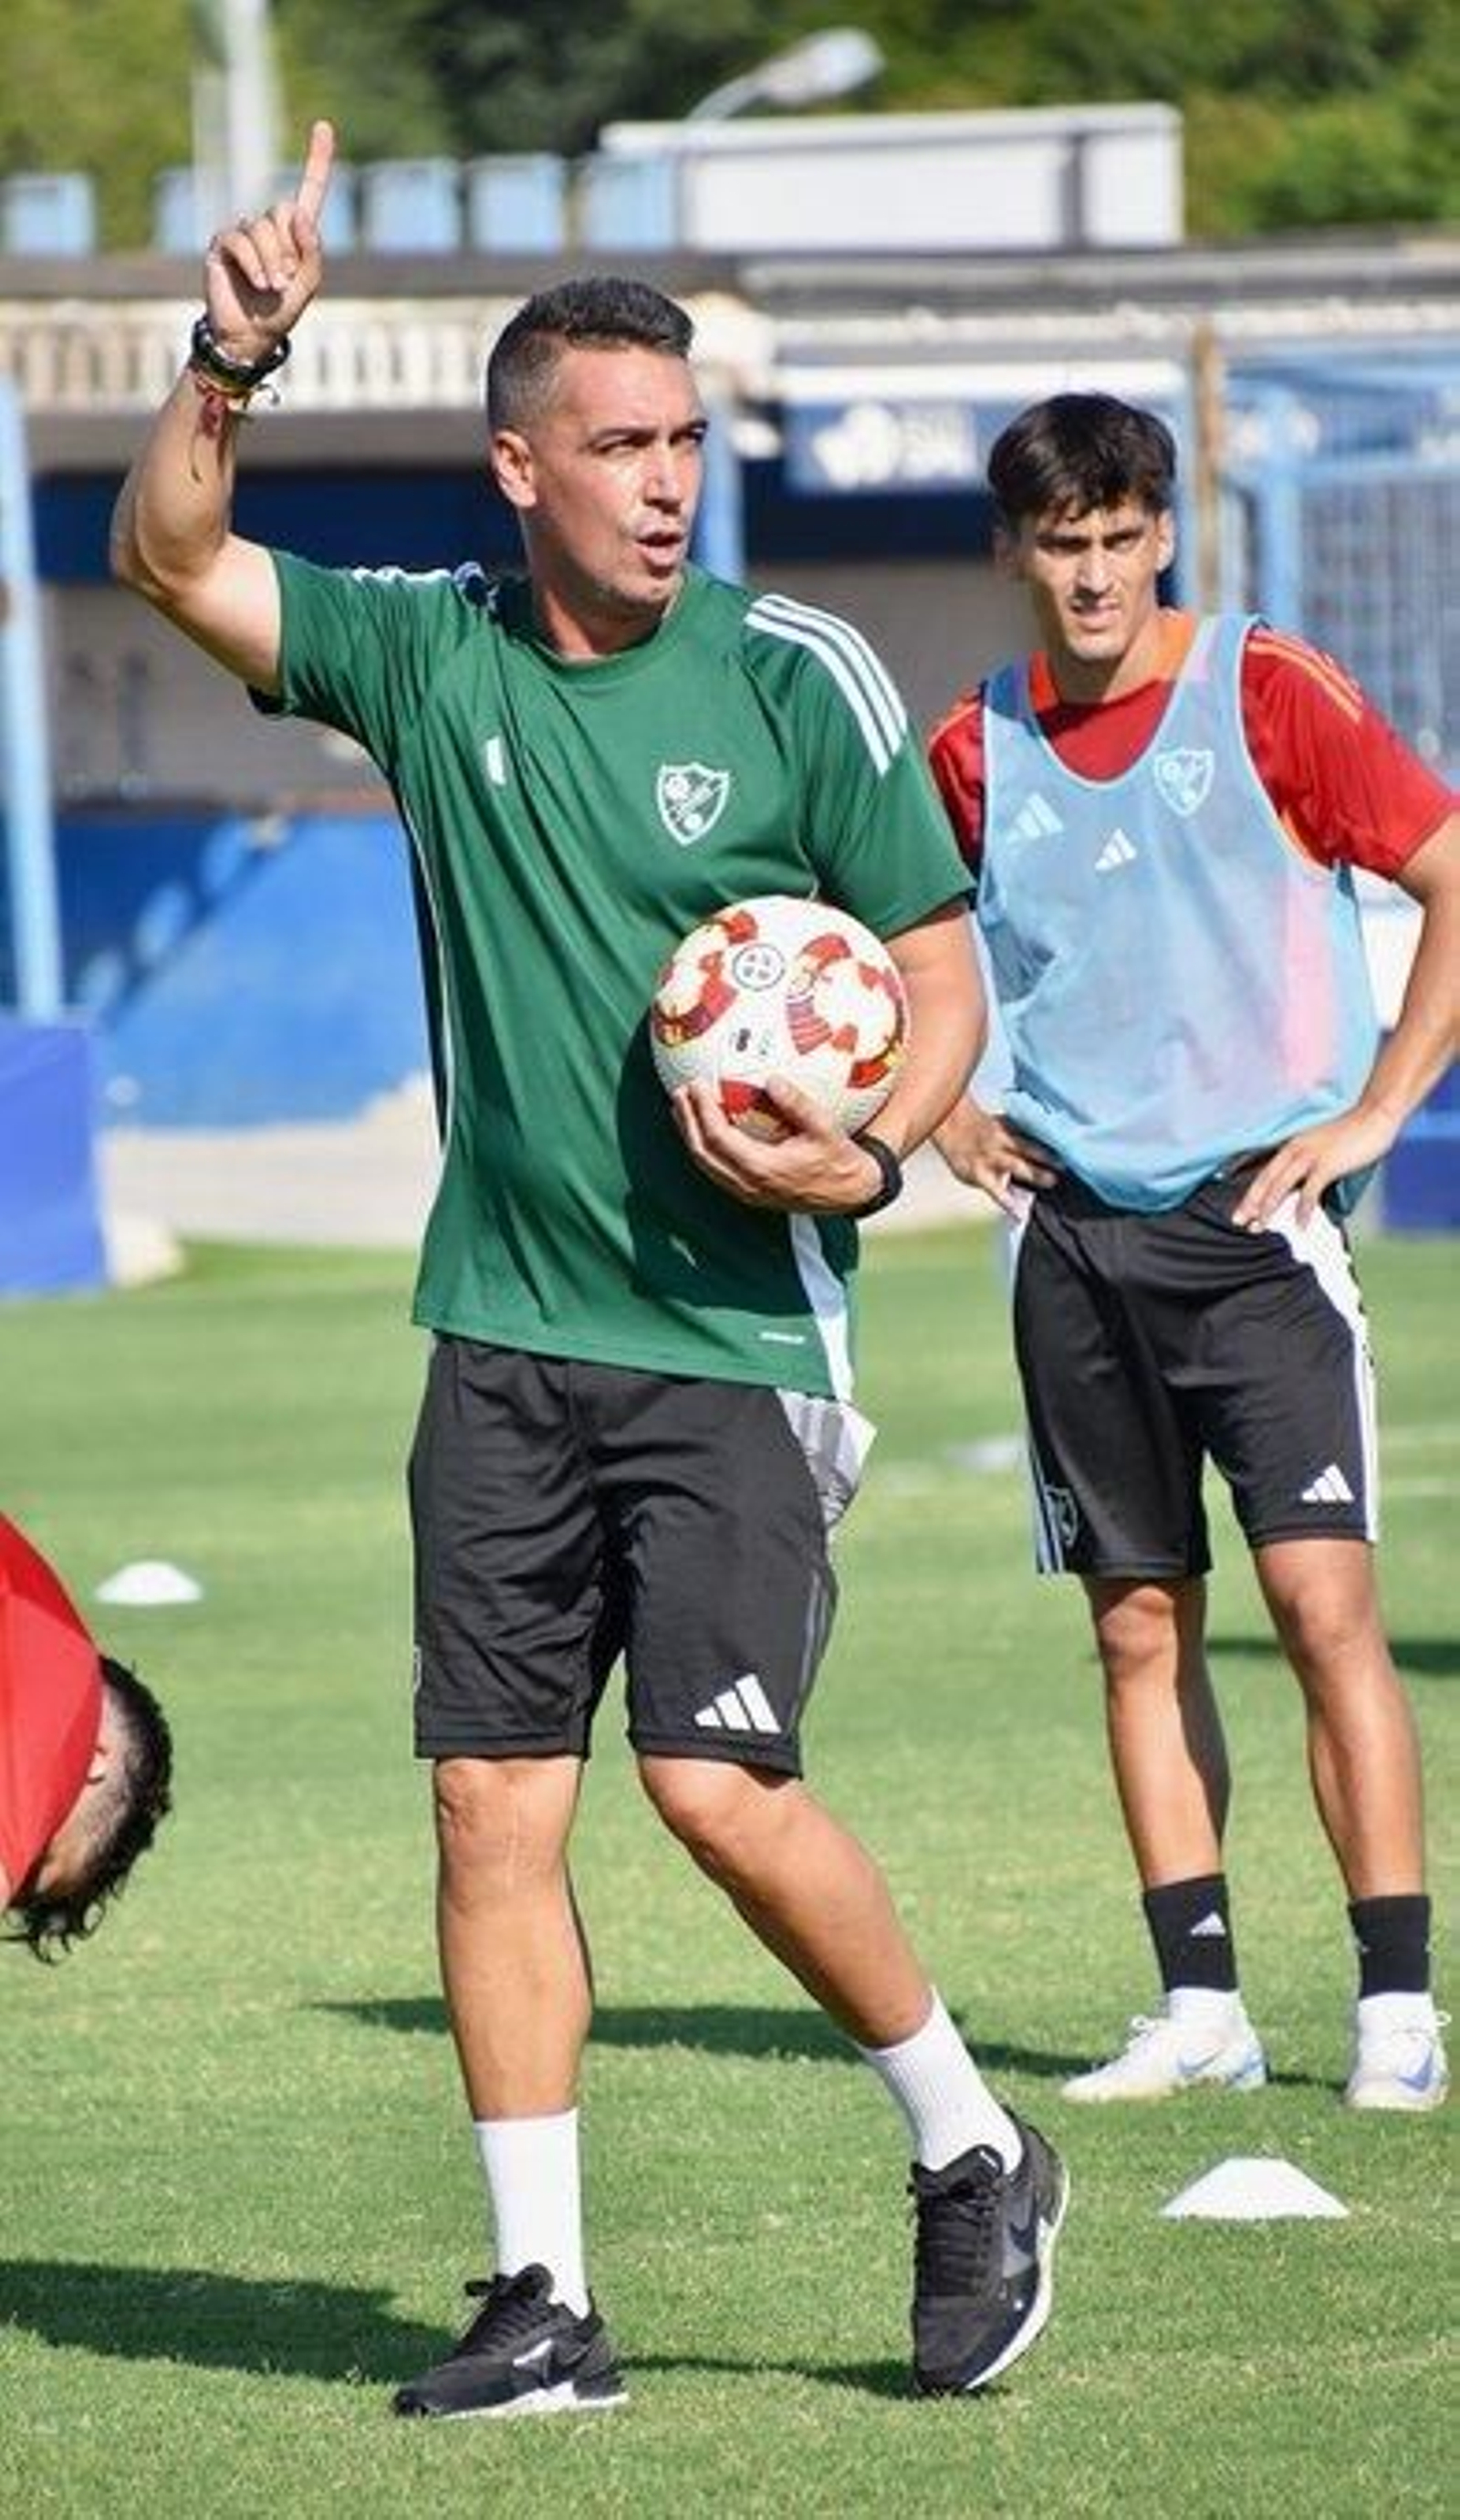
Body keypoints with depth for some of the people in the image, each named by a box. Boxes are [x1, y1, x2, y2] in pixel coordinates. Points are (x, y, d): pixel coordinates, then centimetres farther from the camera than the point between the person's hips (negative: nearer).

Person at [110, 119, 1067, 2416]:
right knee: (494, 1801, 1)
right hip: (502, 1336, 4)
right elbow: (170, 557, 0)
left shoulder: (796, 679, -5)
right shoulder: (431, 659, 4)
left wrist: (868, 1154, -18)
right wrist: (231, 365, -16)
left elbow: (943, 974, 0)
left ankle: (975, 2157, 7)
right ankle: (543, 2297, 8)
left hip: (733, 1339, -4)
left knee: (719, 1782, -14)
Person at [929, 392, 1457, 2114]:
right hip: (1072, 1234, 4)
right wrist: (946, 1116, 10)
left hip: (1253, 1212, -4)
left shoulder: (1265, 693, -3)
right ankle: (1198, 2007, 9)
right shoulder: (974, 754, 8)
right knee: (1139, 1626, 4)